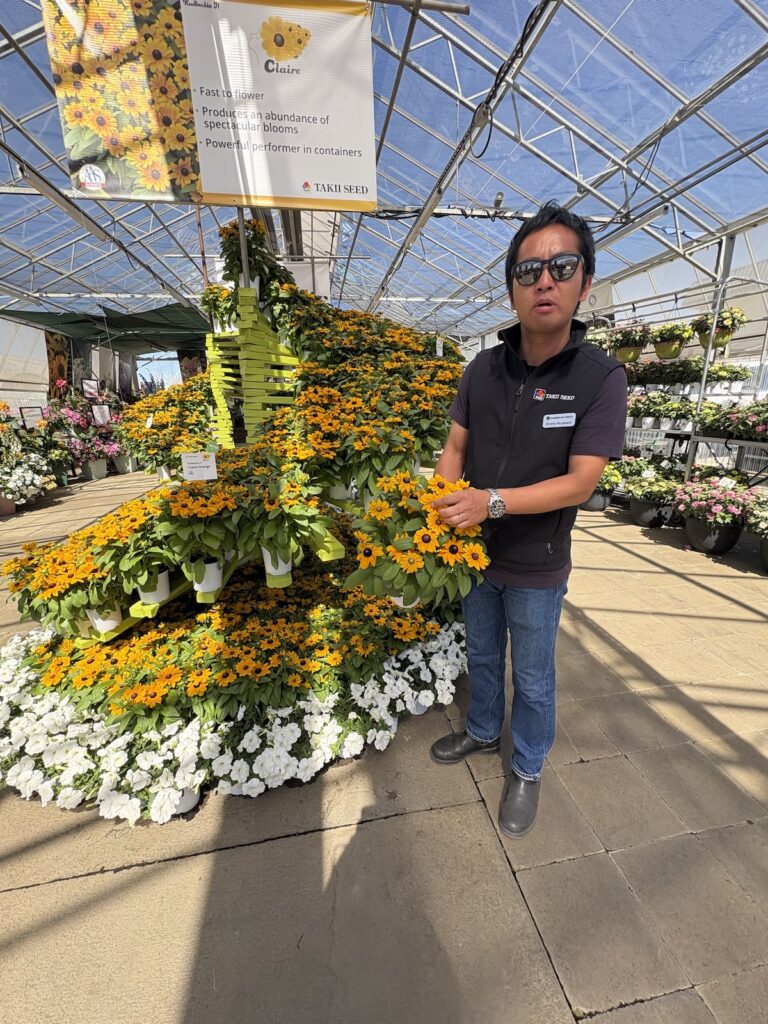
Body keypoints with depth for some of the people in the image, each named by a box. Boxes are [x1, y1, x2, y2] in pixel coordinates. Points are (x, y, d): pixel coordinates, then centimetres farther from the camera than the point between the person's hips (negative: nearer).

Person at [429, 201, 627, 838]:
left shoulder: (602, 378, -15)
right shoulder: (482, 369, -3)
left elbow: (580, 482, -19)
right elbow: (455, 447, 1)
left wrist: (492, 501, -29)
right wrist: (442, 509, -15)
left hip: (537, 569, -3)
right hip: (474, 551, 4)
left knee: (533, 679, 17)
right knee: (482, 656, 25)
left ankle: (528, 771, 44)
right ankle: (483, 732, 52)